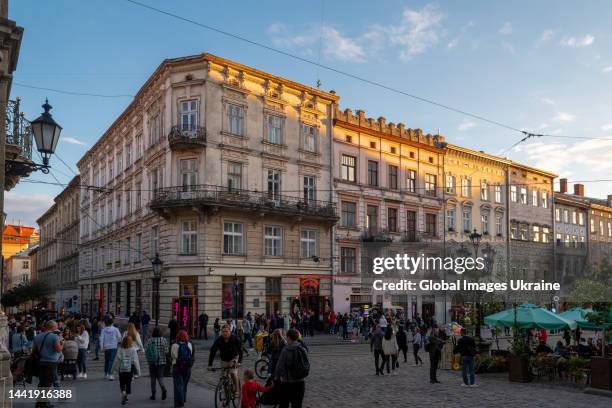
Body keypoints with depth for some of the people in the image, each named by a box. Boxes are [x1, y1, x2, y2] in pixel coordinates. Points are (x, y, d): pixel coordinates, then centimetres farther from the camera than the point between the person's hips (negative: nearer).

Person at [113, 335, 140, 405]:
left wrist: (114, 368, 12)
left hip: (121, 369, 0)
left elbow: (117, 360, -2)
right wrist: (138, 370, -2)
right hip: (130, 368, 0)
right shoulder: (133, 349, -9)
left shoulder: (120, 349, -7)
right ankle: (125, 396, 16)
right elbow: (135, 360, -8)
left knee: (122, 383, 11)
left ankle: (123, 393, -13)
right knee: (128, 383, 13)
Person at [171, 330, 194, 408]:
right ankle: (183, 399, 33)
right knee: (184, 384, 20)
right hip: (187, 367, 3)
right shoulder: (190, 345, -4)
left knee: (178, 385, 2)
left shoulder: (175, 345, -11)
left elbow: (172, 355, 0)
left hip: (177, 366, -3)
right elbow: (192, 355, 1)